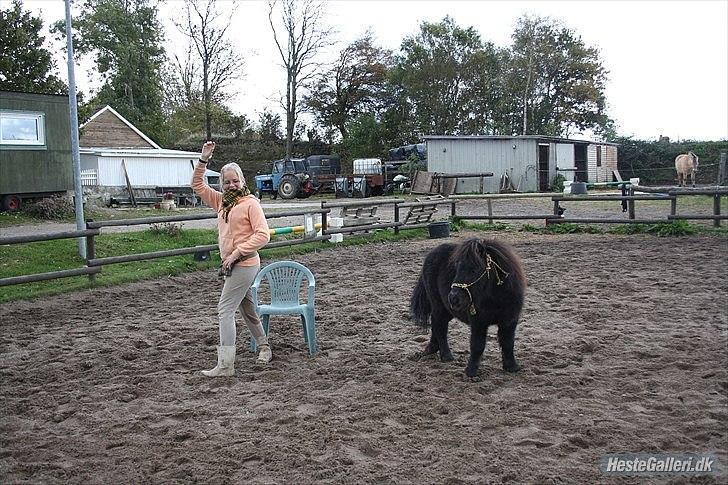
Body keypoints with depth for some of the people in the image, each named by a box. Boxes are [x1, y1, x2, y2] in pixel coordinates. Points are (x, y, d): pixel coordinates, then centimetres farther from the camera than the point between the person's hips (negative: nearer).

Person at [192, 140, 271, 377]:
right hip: (230, 265, 8)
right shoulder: (222, 201, 11)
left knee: (225, 309, -11)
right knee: (248, 309, 19)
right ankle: (264, 346, 36)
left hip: (244, 264, -8)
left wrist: (237, 252, -20)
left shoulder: (251, 203, -11)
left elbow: (262, 235, -18)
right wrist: (203, 160, 3)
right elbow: (198, 186, 14)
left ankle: (225, 364, -10)